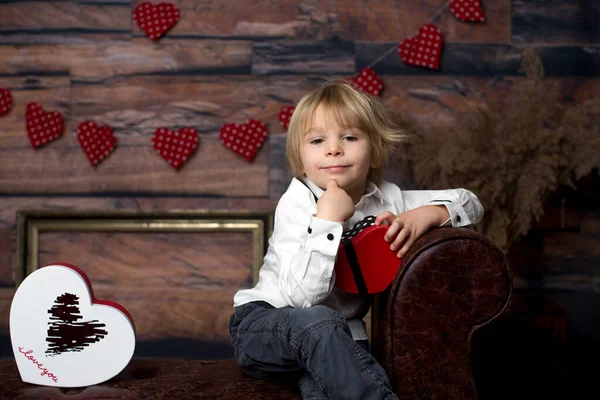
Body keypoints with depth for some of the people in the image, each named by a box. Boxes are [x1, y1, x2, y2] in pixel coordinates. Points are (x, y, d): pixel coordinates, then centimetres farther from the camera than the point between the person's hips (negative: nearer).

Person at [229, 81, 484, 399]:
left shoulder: (385, 199, 0)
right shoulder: (296, 205, -14)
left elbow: (470, 203, 1)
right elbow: (301, 295, -27)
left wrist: (424, 215, -19)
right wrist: (327, 220, -30)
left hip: (335, 338, 3)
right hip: (264, 325, -3)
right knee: (316, 320, -38)